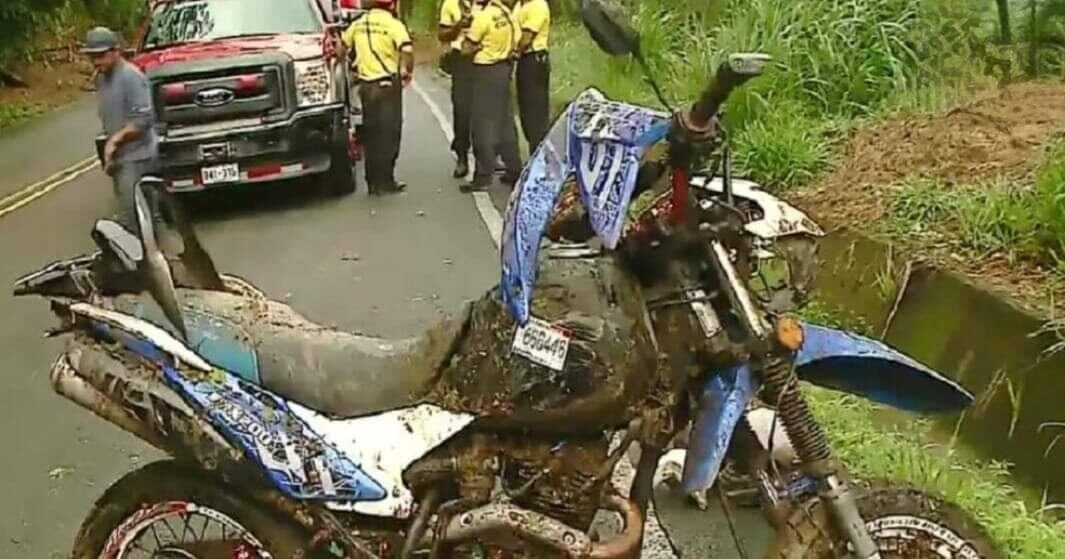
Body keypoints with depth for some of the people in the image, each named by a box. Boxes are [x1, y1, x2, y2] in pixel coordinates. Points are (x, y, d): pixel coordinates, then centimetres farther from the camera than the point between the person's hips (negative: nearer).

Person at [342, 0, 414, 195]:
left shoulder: (359, 23, 8)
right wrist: (408, 71, -5)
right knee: (389, 134, 2)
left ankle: (373, 182, 17)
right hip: (387, 84, -6)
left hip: (366, 84, 6)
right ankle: (385, 182, 3)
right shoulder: (393, 24, -10)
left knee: (371, 134, 12)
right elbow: (407, 51, -23)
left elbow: (343, 44, 21)